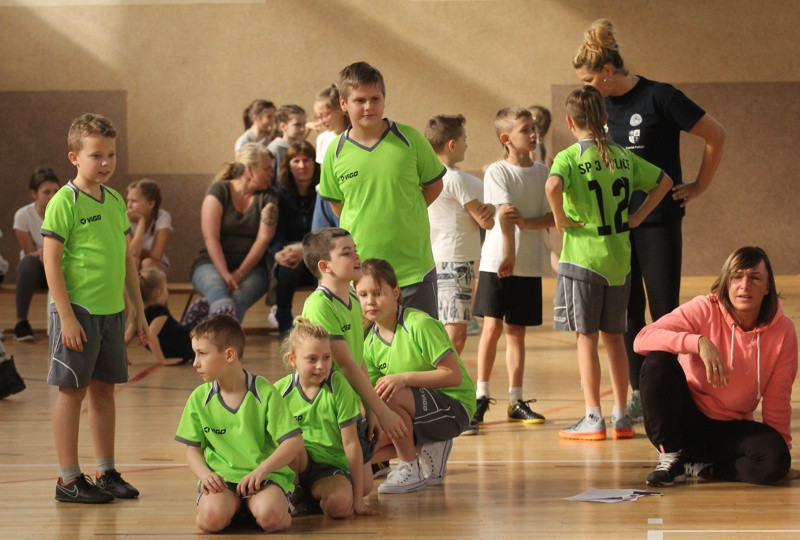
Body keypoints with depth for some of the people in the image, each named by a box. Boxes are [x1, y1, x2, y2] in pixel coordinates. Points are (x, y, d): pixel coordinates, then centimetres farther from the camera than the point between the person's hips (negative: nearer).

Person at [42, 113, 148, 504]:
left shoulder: (115, 201, 10)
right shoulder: (64, 202, -10)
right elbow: (51, 261, -13)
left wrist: (138, 310, 16)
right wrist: (67, 316, -17)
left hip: (112, 311, 6)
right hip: (78, 310, -6)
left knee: (104, 390, 12)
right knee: (72, 391, 0)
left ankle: (106, 473, 20)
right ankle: (69, 480, 6)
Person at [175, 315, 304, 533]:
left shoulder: (264, 392, -4)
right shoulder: (199, 398, 4)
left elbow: (294, 442, -7)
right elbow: (193, 449, 10)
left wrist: (262, 469, -20)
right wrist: (205, 474, -12)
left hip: (265, 476, -2)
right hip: (221, 477, 2)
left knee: (269, 516, -34)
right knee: (212, 517, -31)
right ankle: (235, 508, 1)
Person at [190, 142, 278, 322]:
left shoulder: (267, 197, 9)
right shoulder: (219, 190, 2)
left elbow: (263, 238, -2)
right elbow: (210, 237, -7)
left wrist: (239, 274, -15)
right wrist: (225, 274, -21)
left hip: (251, 267, 2)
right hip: (213, 263, -2)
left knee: (238, 299, -34)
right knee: (216, 289, -38)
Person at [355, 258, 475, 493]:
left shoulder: (420, 325, -19)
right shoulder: (370, 342, 3)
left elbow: (454, 375, -21)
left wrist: (405, 378, -30)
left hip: (454, 407, -7)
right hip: (417, 410, 7)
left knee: (390, 396, -32)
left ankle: (410, 467, -14)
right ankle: (427, 449, 7)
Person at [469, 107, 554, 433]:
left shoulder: (542, 173, 7)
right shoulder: (497, 172, -5)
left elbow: (552, 218, 0)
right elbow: (504, 214, -16)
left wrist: (525, 221, -19)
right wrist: (509, 256, -25)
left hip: (530, 264, 4)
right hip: (497, 260, -4)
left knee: (517, 331, 8)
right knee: (492, 327, -7)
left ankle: (515, 402, 13)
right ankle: (481, 398, 2)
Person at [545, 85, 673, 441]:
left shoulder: (569, 157, -9)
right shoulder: (624, 157, 7)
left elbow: (553, 186, -29)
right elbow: (664, 181, 14)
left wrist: (561, 219, -14)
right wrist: (636, 218, 13)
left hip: (583, 257, -5)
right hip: (619, 257, 5)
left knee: (586, 337, 1)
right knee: (614, 337, 14)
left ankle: (593, 419, 0)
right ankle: (621, 415, 17)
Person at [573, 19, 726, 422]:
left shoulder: (659, 98, -11)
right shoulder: (603, 104, 7)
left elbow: (715, 135, -6)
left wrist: (698, 186, -2)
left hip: (658, 220, -6)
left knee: (664, 312, -3)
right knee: (627, 311, 6)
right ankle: (640, 394, 13)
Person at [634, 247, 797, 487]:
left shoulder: (783, 331, -8)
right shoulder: (705, 310, -14)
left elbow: (777, 400, 0)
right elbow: (643, 339, -28)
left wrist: (782, 451, 1)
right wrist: (699, 343, -40)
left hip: (731, 429, 1)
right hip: (686, 420, -1)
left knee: (775, 462, -31)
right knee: (657, 361, -28)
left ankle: (697, 466, -7)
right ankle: (670, 458, -16)